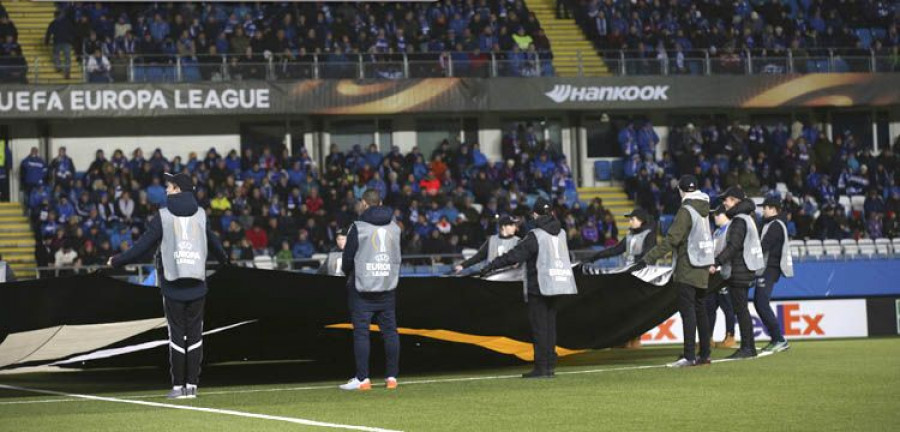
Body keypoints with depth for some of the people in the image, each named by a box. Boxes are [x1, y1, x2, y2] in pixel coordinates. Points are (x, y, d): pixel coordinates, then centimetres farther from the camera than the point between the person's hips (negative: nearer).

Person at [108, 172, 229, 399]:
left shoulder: (163, 216, -4)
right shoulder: (200, 214, 7)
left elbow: (142, 246, -4)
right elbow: (213, 242, 22)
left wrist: (116, 261, 8)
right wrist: (224, 259, 43)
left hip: (173, 287, -2)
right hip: (197, 287, 2)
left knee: (177, 335, 2)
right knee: (194, 335, 7)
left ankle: (178, 386, 2)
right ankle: (192, 385, 6)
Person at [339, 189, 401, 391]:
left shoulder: (358, 228, -9)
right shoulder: (394, 227, 7)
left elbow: (347, 259, -6)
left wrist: (349, 273, 14)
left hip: (362, 288, -5)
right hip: (388, 287, 5)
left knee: (361, 331, -2)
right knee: (390, 330, 7)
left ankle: (362, 379, -5)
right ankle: (392, 377, 8)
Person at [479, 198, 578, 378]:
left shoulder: (536, 236, -12)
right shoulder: (561, 233, 9)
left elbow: (514, 255, -18)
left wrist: (491, 266, -16)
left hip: (539, 287, -7)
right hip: (558, 284, 7)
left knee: (539, 326, -3)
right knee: (550, 324, 12)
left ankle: (542, 367, -5)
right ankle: (550, 365, 12)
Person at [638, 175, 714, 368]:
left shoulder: (686, 211, -13)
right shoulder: (704, 209, 12)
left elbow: (671, 239, -20)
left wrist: (648, 259, -22)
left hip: (687, 269, -8)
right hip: (703, 268, 8)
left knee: (687, 311, -10)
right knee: (700, 310, 12)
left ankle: (689, 356, -15)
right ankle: (704, 354, 14)